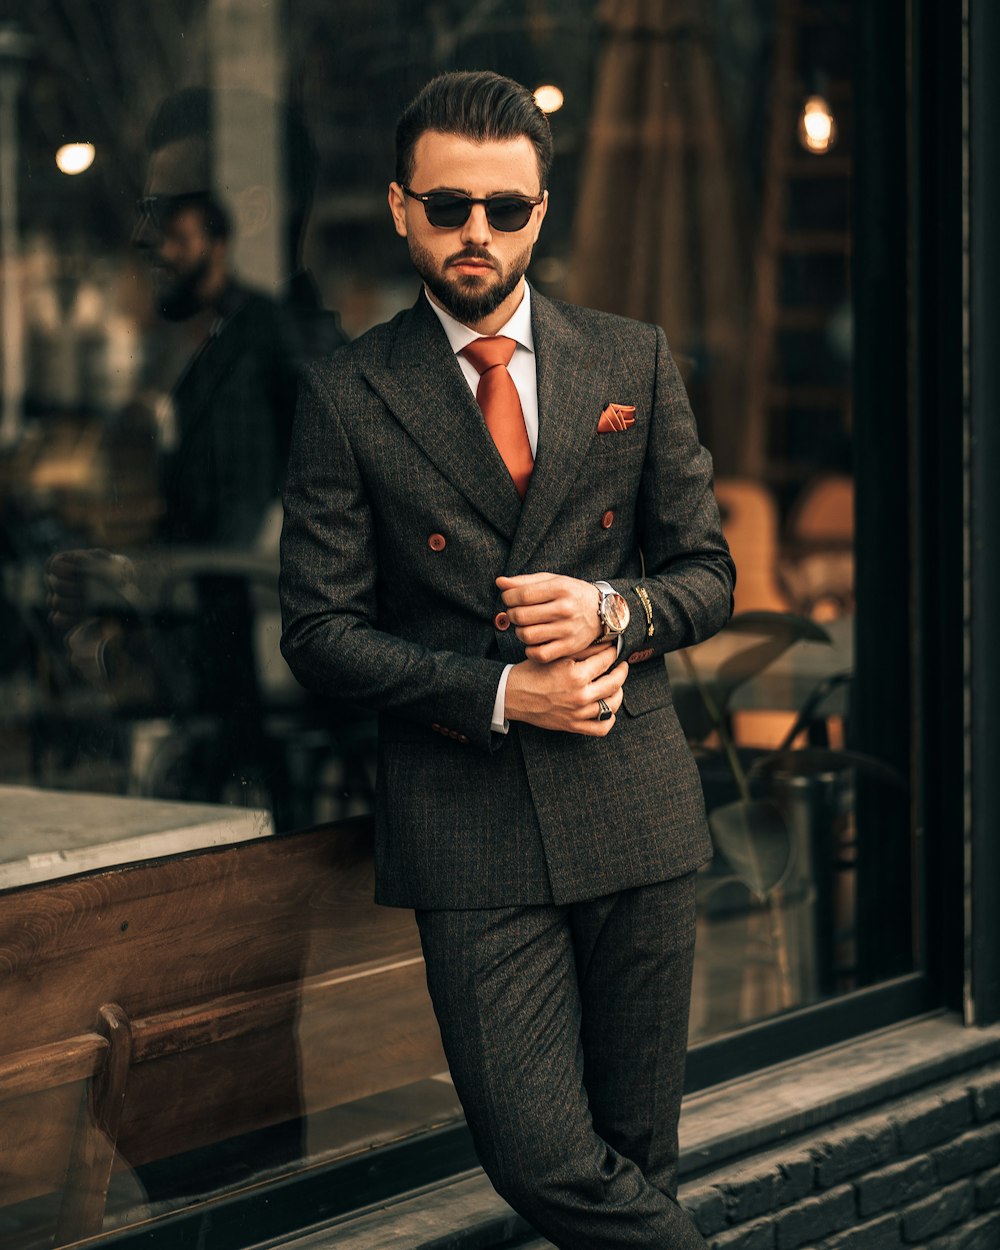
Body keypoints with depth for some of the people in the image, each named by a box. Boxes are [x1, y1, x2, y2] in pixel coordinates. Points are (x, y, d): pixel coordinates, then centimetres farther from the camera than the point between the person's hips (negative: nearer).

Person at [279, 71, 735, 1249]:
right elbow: (319, 630, -2)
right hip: (466, 820, -2)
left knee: (638, 1154, 10)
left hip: (634, 807, 2)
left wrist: (617, 610, -11)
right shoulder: (347, 396, 0)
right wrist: (500, 692, -14)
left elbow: (707, 571, 12)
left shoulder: (633, 362, 8)